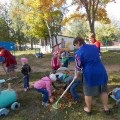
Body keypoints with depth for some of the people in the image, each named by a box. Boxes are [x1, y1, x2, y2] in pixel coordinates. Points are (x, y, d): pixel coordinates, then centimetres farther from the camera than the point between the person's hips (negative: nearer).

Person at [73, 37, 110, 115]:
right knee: (103, 90, 19)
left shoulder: (78, 52, -8)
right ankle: (106, 108, 32)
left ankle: (88, 109, 30)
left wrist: (76, 75, 13)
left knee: (88, 92, 13)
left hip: (89, 74, -5)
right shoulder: (94, 47, 10)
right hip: (101, 71, 5)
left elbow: (78, 66, -3)